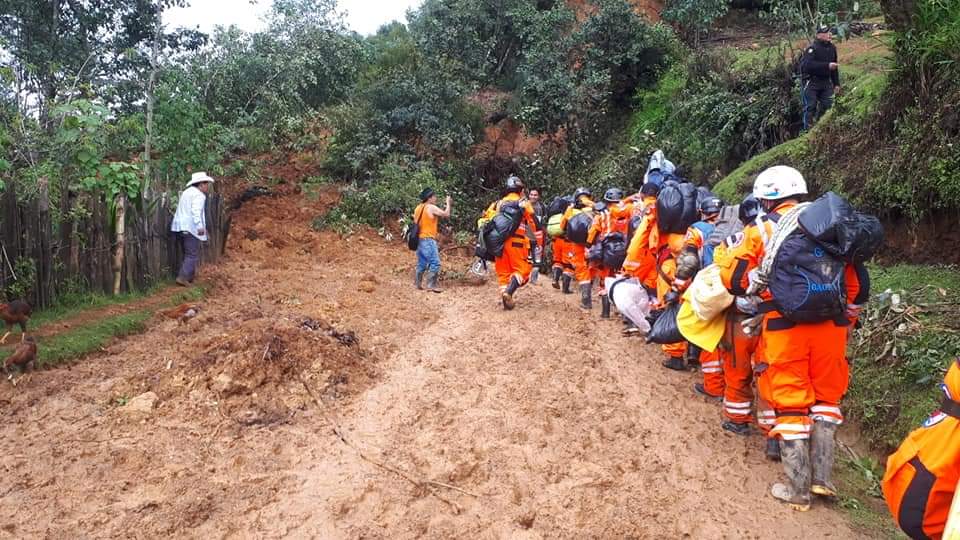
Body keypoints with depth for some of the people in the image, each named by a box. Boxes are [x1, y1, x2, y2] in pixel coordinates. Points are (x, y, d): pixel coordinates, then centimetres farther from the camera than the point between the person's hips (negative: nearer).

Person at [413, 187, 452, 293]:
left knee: (421, 263, 14)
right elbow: (446, 214, -10)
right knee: (435, 263, -9)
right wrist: (448, 203, 6)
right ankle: (431, 285, -12)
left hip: (419, 239, 9)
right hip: (428, 240, -9)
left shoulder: (418, 208, 13)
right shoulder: (431, 207, -11)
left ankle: (417, 283, 16)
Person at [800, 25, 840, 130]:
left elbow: (834, 67, 15)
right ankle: (808, 129, 3)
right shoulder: (812, 48, -15)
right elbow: (808, 65, -29)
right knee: (810, 106, -4)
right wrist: (827, 65, -30)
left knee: (827, 105, 5)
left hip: (825, 81, 7)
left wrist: (836, 84, 14)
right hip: (811, 82, -7)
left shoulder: (832, 48, 8)